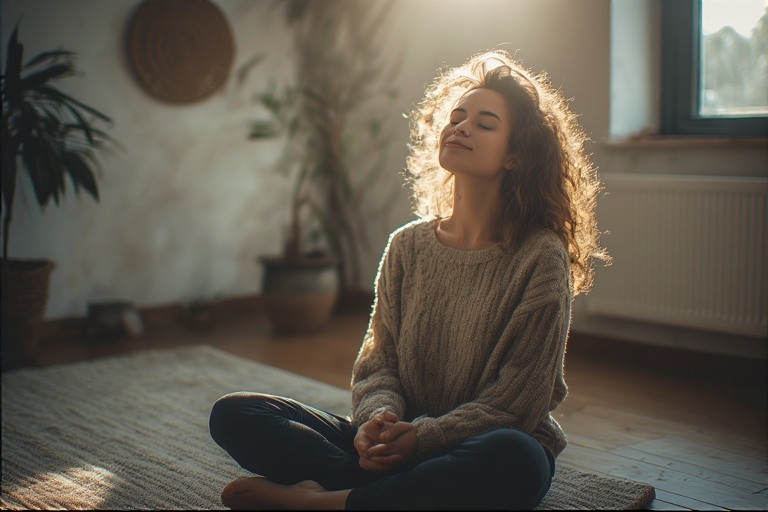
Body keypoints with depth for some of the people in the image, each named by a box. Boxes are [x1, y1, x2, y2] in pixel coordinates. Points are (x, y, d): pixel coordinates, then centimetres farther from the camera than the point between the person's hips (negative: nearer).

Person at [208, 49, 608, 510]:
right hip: (402, 443, 4)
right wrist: (380, 416, -16)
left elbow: (517, 402, -10)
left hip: (486, 444, -3)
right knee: (233, 413, -11)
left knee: (513, 461, -41)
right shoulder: (408, 245, 4)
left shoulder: (540, 256, -9)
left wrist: (422, 436, -21)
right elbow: (379, 359, 6)